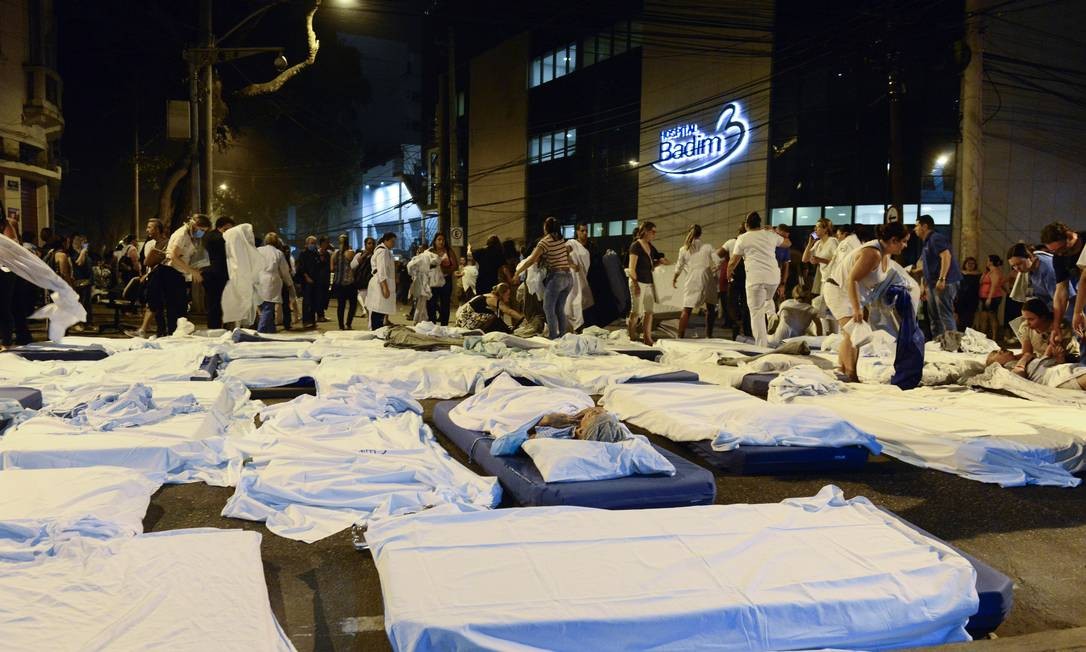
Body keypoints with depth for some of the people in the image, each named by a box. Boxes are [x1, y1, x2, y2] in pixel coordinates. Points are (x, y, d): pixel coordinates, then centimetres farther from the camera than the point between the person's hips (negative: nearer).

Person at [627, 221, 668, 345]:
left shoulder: (650, 247, 13)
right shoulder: (636, 246, -9)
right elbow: (632, 268, -14)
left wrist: (659, 261, 5)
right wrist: (635, 284, -19)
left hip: (649, 282, 8)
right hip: (639, 282, -8)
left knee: (649, 311, 6)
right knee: (636, 311, -3)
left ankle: (647, 338, 11)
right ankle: (632, 338, 5)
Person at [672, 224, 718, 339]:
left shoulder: (684, 249, 2)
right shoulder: (708, 247, 0)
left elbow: (679, 267, 9)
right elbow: (717, 262, -3)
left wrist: (674, 279, 26)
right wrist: (713, 272, 17)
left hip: (692, 281, 0)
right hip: (707, 279, 0)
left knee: (687, 310, 0)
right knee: (710, 308, 14)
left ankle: (680, 336, -7)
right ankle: (708, 335, 15)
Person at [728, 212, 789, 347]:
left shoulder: (742, 238, 5)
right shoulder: (770, 235, 13)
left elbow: (733, 262, 8)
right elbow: (788, 243, 32)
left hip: (755, 278, -4)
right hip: (774, 277, 4)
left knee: (757, 313, -1)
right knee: (767, 300, 33)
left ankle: (762, 345, -8)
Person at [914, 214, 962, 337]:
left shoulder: (935, 238, -8)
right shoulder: (927, 243, 22)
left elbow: (946, 256, -22)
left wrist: (942, 279, -29)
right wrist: (923, 286, 23)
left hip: (944, 283, -11)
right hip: (933, 284, 11)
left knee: (945, 316, -14)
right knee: (934, 318, 12)